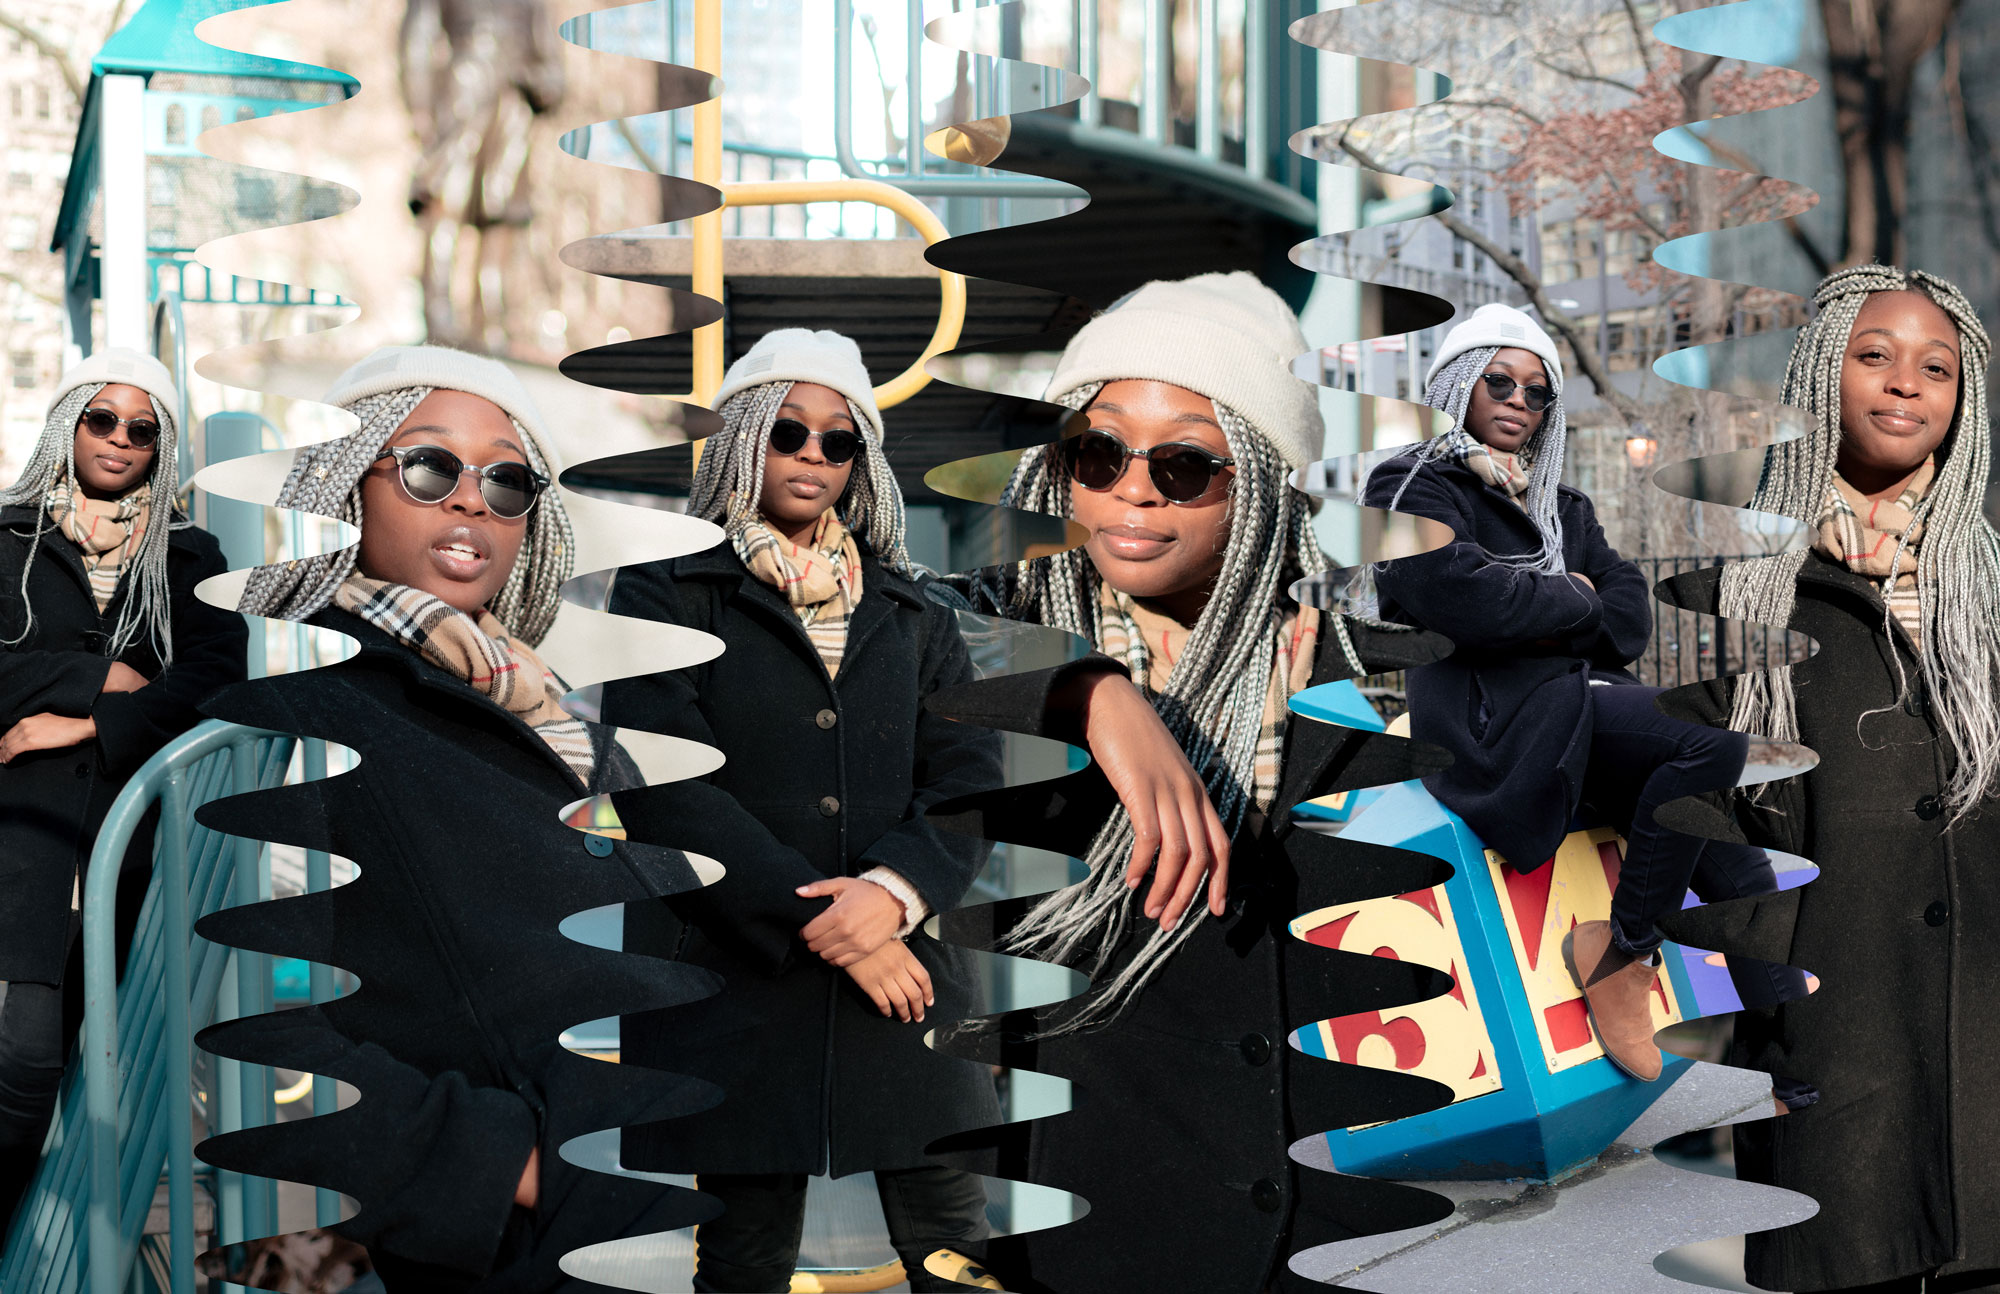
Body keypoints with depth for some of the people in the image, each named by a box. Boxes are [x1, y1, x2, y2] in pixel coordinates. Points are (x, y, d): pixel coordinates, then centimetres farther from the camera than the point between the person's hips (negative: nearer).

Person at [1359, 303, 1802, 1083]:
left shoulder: (1562, 507, 29)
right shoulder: (1415, 487, 5)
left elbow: (1631, 611, 16)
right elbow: (1460, 594, -15)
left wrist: (1569, 627, -4)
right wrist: (1572, 601, 0)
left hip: (1586, 708, 8)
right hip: (1497, 718, -8)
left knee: (1734, 865, -14)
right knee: (1714, 740, -29)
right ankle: (1621, 953, -21)